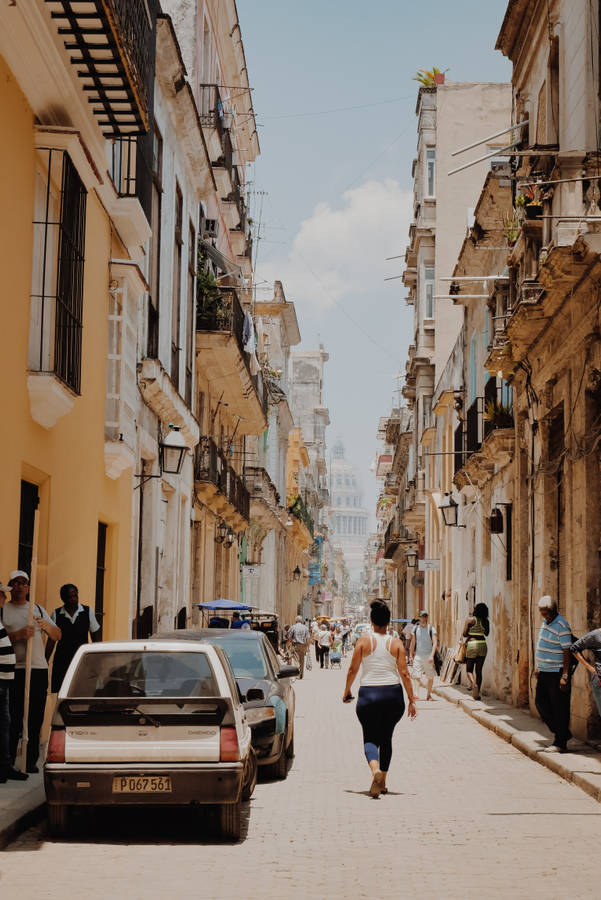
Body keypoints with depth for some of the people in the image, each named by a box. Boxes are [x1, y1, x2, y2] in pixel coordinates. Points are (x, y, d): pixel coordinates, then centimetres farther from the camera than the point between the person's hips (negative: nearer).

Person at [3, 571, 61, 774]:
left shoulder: (38, 610, 17)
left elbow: (57, 636, 14)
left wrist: (46, 625, -6)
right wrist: (19, 634, -20)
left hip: (39, 669, 4)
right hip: (14, 671, -4)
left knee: (36, 719, 4)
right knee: (13, 719, -5)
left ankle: (31, 761, 10)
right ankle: (8, 761, 0)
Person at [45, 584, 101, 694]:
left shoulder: (88, 612, 3)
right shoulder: (56, 614, 2)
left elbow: (96, 637, 8)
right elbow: (51, 640, 6)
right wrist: (45, 661, 0)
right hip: (61, 660, 0)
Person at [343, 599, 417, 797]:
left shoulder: (364, 640, -2)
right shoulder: (396, 643, 0)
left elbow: (352, 669, -1)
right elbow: (404, 673, -3)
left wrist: (347, 691, 14)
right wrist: (411, 700, 2)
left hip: (368, 694, -2)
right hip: (393, 694, 2)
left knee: (370, 738, 3)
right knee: (386, 738, 18)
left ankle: (375, 771, -27)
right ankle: (382, 784, 22)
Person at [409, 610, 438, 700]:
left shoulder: (431, 628, -2)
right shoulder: (415, 628, 7)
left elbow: (435, 642, -9)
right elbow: (413, 643, 14)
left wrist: (432, 655, -20)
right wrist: (411, 655, 10)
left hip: (428, 656, -1)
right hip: (418, 655, 1)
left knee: (430, 676, 6)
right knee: (416, 675, -11)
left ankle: (428, 694, 18)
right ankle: (415, 693, -18)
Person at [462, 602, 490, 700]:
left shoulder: (469, 619, -6)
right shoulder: (485, 621, 3)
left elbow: (464, 634, -7)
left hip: (472, 645, -3)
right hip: (483, 644, 3)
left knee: (469, 670, 6)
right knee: (479, 670, 10)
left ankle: (473, 684, -24)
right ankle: (477, 693, 7)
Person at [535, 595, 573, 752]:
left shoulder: (562, 626, -17)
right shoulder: (546, 622, 10)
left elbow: (567, 652, -19)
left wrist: (564, 676, -23)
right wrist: (538, 667, 22)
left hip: (556, 673, -9)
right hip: (544, 672, 9)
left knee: (559, 708, -3)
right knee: (540, 701, 11)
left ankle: (561, 742, 4)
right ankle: (560, 732, 23)